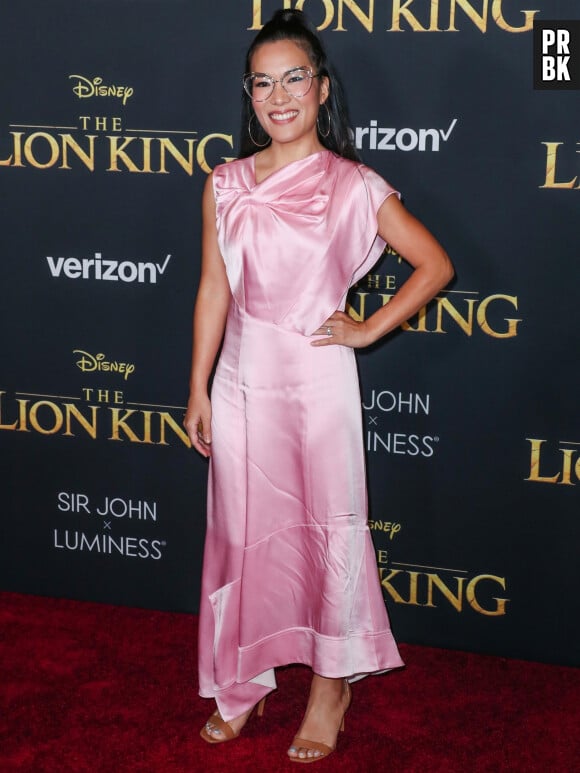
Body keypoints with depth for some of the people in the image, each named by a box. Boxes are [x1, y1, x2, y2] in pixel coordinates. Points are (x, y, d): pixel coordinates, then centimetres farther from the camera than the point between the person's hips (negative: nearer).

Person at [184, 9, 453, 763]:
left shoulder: (355, 187, -7)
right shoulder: (226, 185, 2)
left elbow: (435, 264, -1)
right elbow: (214, 290, 6)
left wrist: (371, 328, -5)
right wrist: (198, 389, 5)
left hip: (318, 381, -3)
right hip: (242, 380, 3)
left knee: (328, 529, 8)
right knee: (242, 530, 12)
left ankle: (331, 686, 25)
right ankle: (242, 684, 28)